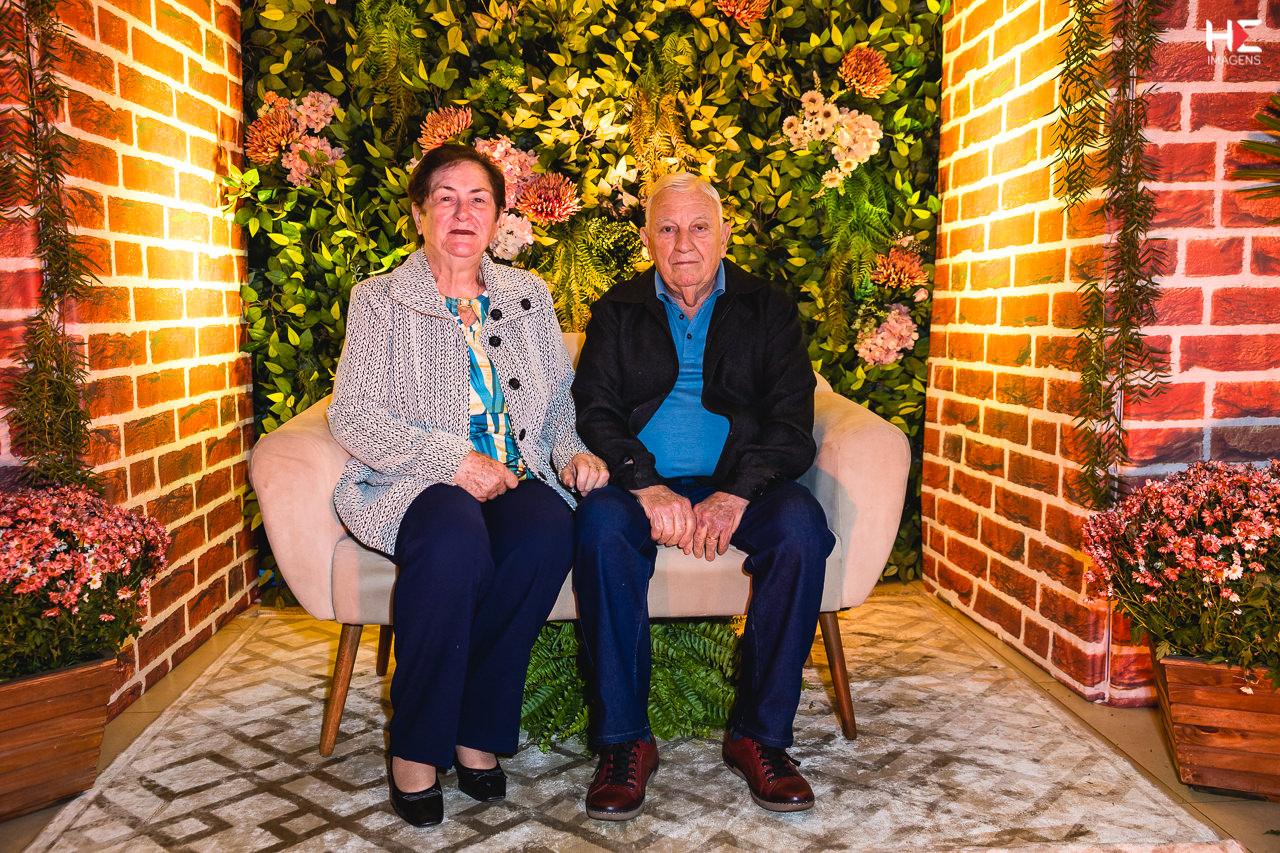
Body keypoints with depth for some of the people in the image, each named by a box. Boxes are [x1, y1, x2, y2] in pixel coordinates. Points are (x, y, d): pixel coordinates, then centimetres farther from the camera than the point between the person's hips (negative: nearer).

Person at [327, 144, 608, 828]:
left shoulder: (528, 296, 18)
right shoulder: (380, 299, 8)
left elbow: (560, 399, 21)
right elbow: (354, 415, -2)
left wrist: (571, 451, -1)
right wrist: (450, 459, -16)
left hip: (515, 475, 3)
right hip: (412, 484, -2)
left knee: (551, 530, -32)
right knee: (456, 538, -37)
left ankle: (476, 731, -15)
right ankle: (415, 746, -18)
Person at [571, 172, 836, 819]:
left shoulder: (767, 310, 12)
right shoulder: (616, 312, 14)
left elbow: (791, 423, 0)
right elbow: (595, 413, 1)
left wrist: (735, 495, -18)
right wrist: (647, 487, -19)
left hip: (736, 481, 0)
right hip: (641, 481, 0)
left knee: (802, 527, -29)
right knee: (600, 523, -32)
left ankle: (759, 735, -15)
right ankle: (623, 739, -20)